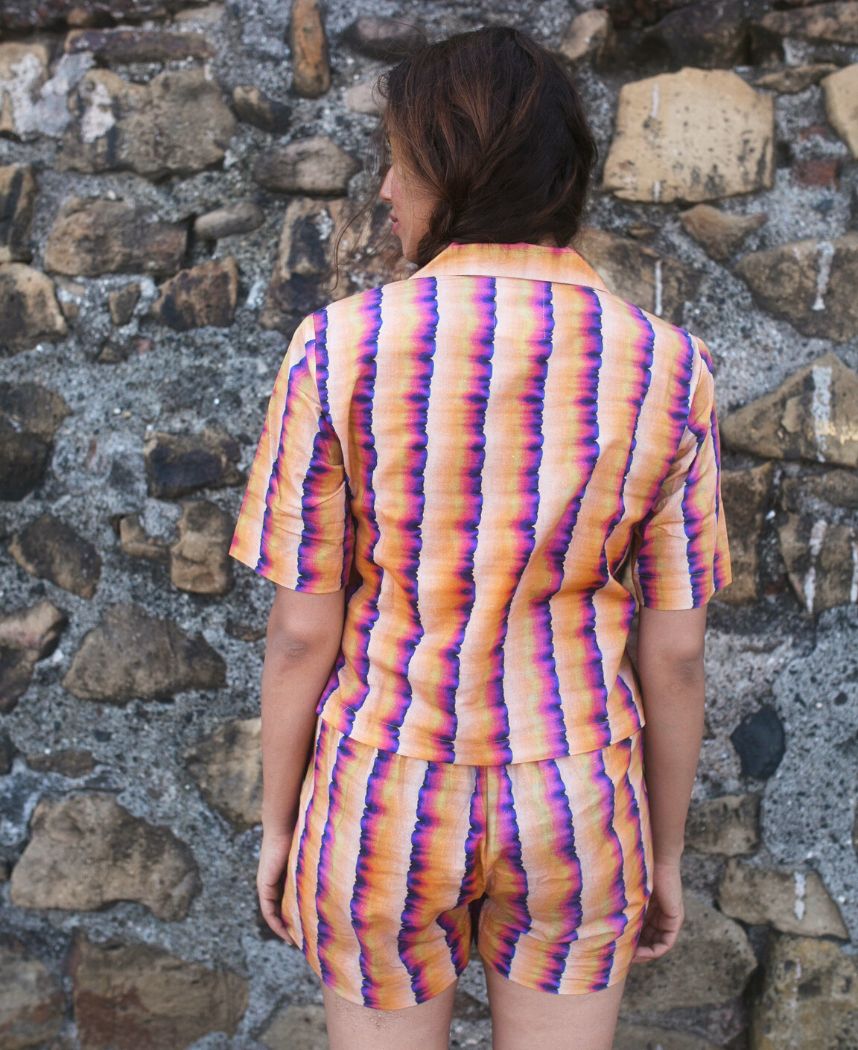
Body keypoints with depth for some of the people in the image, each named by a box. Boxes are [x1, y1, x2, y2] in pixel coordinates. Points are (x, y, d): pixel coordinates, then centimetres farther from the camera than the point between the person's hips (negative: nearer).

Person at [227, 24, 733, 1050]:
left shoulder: (342, 347, -15)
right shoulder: (665, 369, -10)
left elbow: (302, 630, -11)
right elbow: (673, 653, -5)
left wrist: (276, 824, 5)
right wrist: (666, 853, 9)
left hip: (386, 806, -1)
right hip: (569, 811, 2)